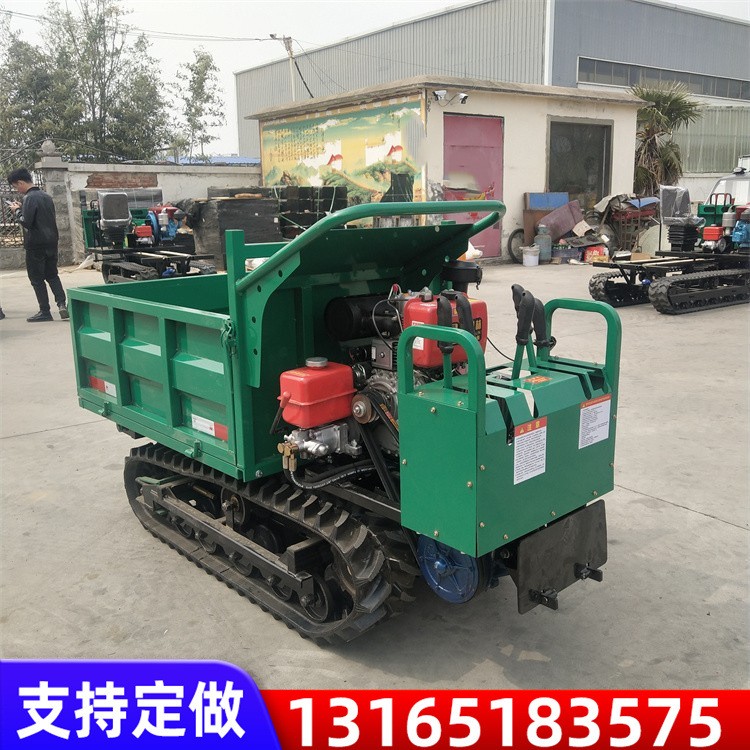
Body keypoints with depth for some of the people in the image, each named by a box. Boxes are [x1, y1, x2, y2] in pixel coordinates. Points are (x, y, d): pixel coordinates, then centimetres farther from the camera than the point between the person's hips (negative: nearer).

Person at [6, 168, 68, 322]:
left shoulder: (30, 198, -15)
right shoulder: (46, 196, 13)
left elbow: (26, 222, -20)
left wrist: (16, 211, -2)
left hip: (36, 244, -8)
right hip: (51, 243, 8)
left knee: (37, 278, 2)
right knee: (52, 275, 15)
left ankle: (45, 311, 4)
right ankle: (61, 303, -2)